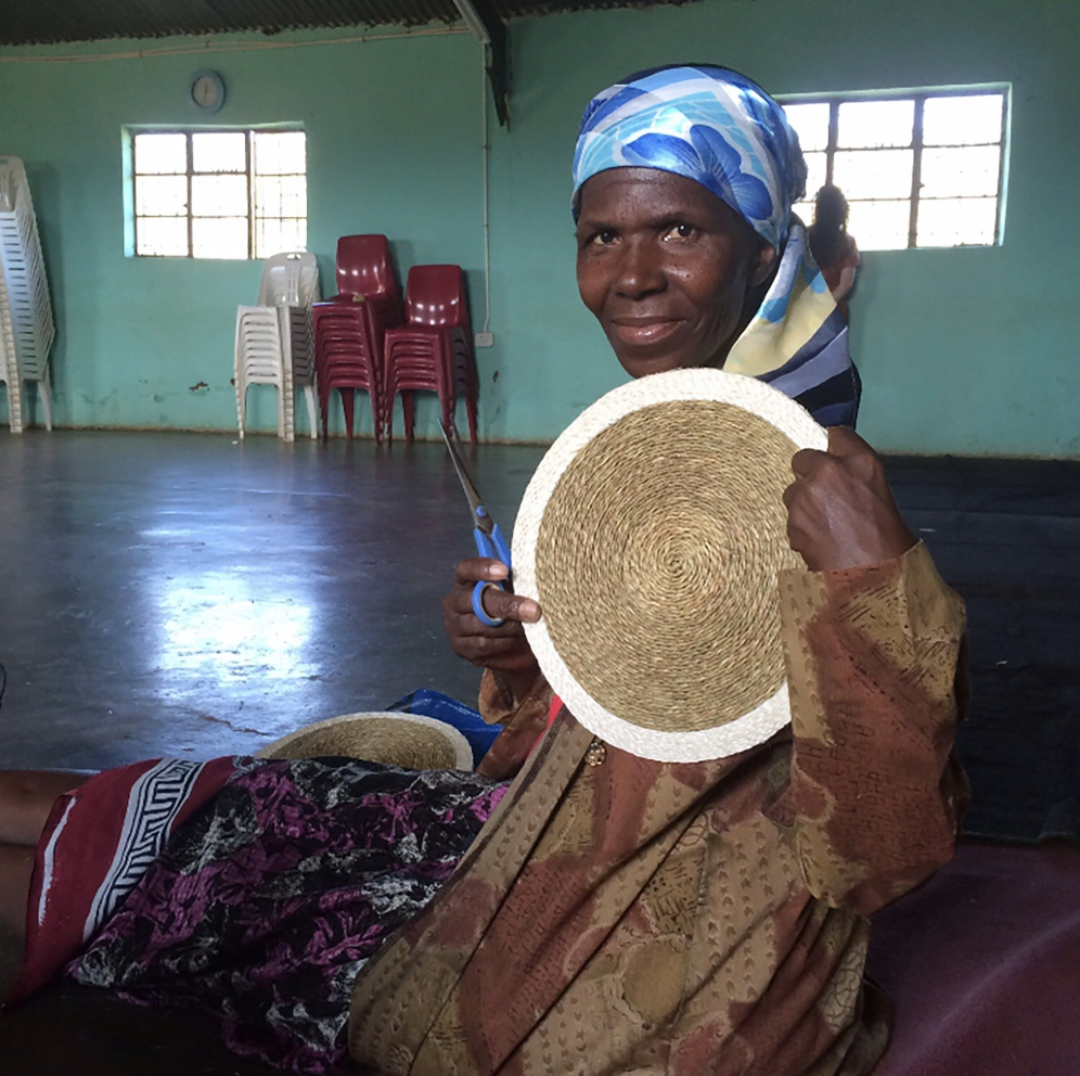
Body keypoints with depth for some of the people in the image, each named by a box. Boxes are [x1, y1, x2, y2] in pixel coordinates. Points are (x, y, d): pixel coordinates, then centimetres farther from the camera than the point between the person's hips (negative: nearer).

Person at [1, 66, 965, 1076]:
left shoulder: (819, 484, -24)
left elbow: (887, 838, -26)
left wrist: (870, 577, -40)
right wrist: (517, 654, -10)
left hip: (675, 953, -6)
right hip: (574, 837, 6)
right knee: (260, 807, 5)